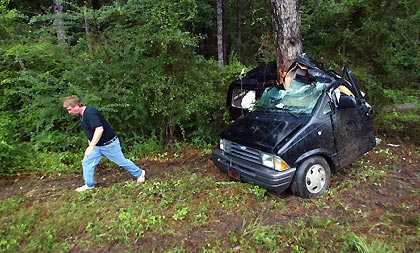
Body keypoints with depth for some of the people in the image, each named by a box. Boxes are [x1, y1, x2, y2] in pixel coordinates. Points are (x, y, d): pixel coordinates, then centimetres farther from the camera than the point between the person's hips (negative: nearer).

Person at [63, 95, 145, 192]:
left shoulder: (90, 112, -26)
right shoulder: (81, 115, 5)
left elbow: (99, 129, -35)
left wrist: (91, 147, -36)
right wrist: (90, 145, 21)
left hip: (109, 143, -9)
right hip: (97, 146, 9)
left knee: (122, 161, 6)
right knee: (86, 162, 7)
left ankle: (139, 173, 25)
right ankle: (89, 185, 22)